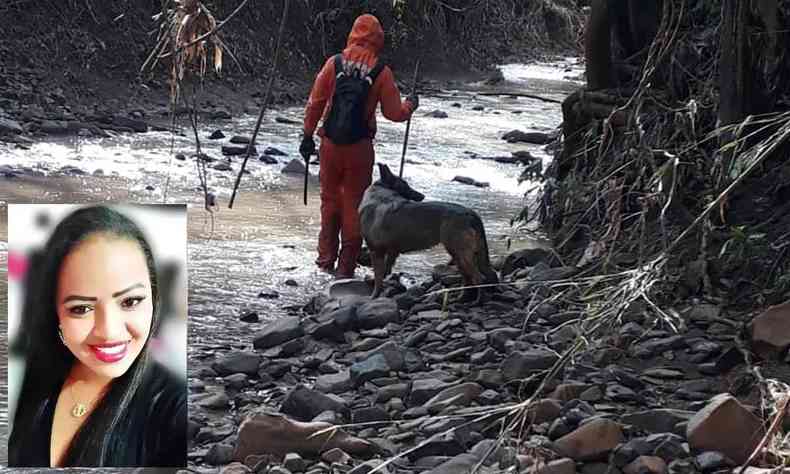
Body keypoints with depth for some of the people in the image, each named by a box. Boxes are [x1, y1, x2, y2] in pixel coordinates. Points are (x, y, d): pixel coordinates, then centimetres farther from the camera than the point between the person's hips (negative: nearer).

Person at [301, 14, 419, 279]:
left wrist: (308, 135, 8)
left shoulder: (334, 63, -3)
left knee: (330, 199, 17)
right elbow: (394, 113, -1)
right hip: (360, 147, -1)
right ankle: (346, 266, 8)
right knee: (354, 204, 8)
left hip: (331, 144, 2)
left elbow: (315, 103, -1)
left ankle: (326, 259, 21)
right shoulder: (381, 72, -7)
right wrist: (411, 105, 20)